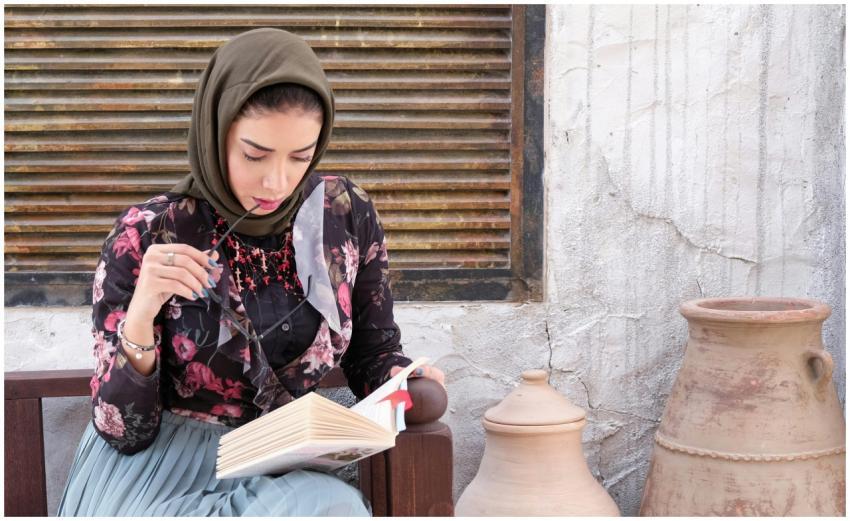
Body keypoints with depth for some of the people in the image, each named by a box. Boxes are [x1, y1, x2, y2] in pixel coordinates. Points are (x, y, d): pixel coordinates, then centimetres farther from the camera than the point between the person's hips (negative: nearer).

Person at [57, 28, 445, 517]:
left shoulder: (348, 215, -1)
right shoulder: (144, 237, -9)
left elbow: (375, 355, 12)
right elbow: (124, 431, -8)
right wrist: (140, 315, -25)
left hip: (289, 471, 3)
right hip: (163, 466, -3)